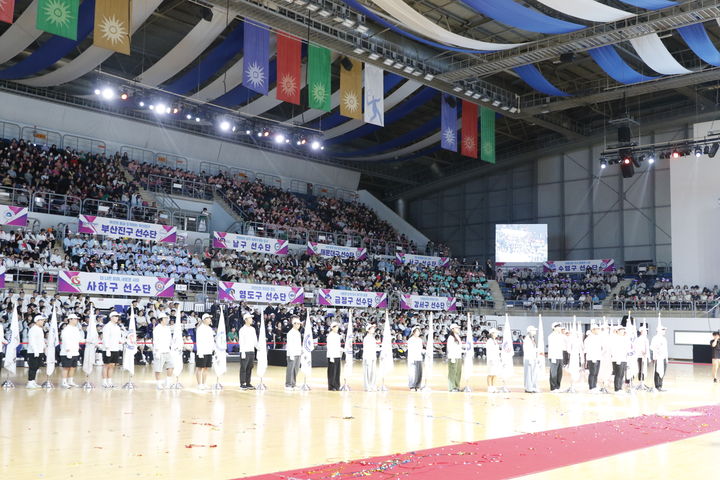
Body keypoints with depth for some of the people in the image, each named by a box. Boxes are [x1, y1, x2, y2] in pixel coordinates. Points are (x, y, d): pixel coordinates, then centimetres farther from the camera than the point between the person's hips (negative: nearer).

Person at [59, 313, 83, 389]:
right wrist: (68, 351, -23)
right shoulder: (66, 329, -12)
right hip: (67, 353, -8)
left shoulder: (76, 329, 15)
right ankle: (64, 382, -1)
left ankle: (70, 381, 20)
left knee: (73, 367, 11)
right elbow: (66, 341, -18)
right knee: (66, 367, -4)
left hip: (75, 353, 8)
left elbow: (79, 339, 24)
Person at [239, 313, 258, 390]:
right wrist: (243, 353, -16)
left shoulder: (253, 329, 14)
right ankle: (242, 384, 1)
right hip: (245, 351, -6)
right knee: (243, 368, -3)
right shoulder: (243, 329, -7)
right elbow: (241, 342, -11)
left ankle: (248, 383, 13)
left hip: (252, 351, 6)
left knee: (250, 368, 8)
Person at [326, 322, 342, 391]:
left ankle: (336, 386, 14)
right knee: (332, 372, -4)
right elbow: (329, 347, -13)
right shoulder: (330, 335, -9)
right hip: (332, 356, -7)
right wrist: (331, 357, -18)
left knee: (337, 372, 8)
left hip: (338, 356, 7)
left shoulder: (338, 335, 15)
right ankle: (331, 387, 2)